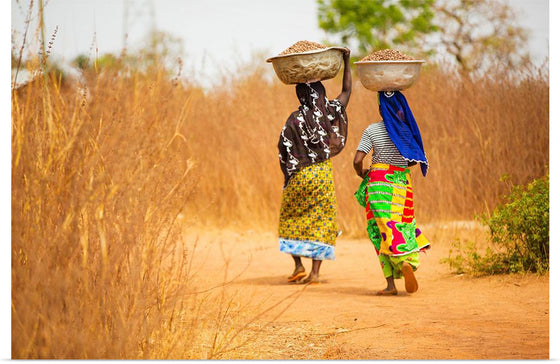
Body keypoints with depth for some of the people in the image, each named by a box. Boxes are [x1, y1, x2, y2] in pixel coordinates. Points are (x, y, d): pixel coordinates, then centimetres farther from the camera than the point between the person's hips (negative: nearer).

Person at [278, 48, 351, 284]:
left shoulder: (295, 119, -11)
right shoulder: (330, 112, -3)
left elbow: (284, 152, -10)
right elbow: (347, 90, 13)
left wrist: (288, 176, 4)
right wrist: (346, 61, 19)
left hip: (299, 176, -2)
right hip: (324, 174, 2)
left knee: (290, 219, 15)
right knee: (321, 221, 6)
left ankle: (298, 265, 5)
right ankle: (315, 272, -2)